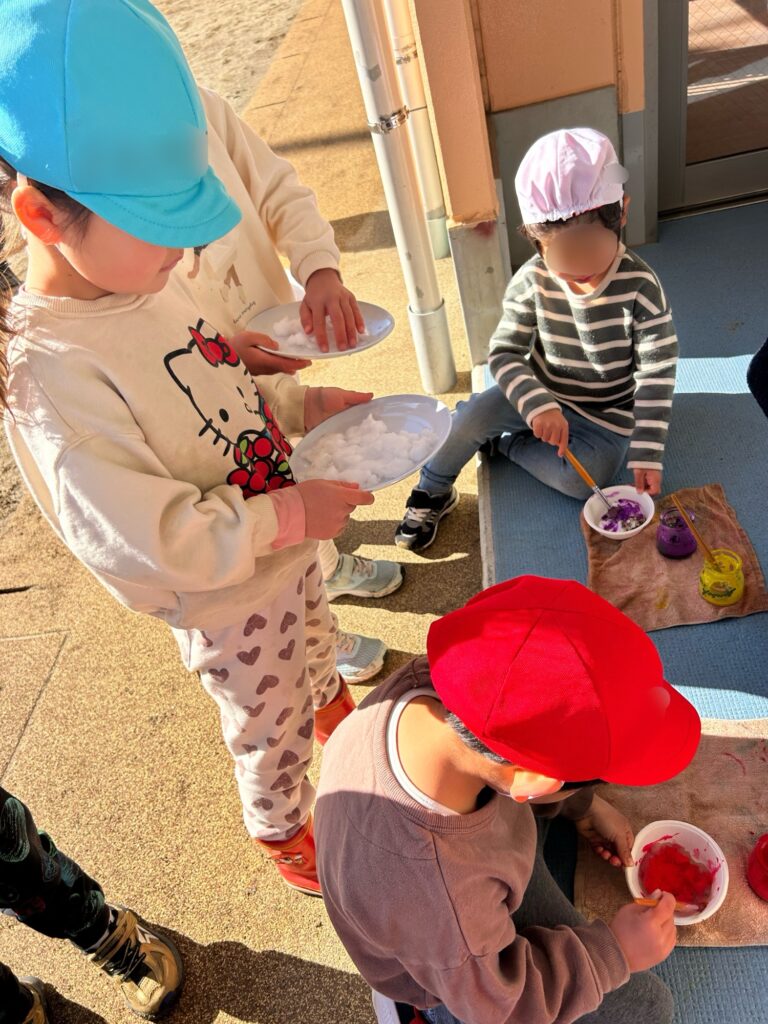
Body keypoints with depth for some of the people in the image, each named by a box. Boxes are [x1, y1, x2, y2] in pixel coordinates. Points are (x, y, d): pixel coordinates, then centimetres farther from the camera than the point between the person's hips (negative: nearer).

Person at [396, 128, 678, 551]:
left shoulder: (640, 286, -23)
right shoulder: (532, 282, -19)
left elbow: (657, 376, -20)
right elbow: (503, 353, -17)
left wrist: (647, 452, -26)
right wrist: (537, 405, -36)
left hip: (609, 411, -1)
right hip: (543, 391, 1)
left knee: (581, 480, -27)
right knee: (470, 416, -22)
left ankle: (503, 443, -1)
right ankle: (432, 494, 5)